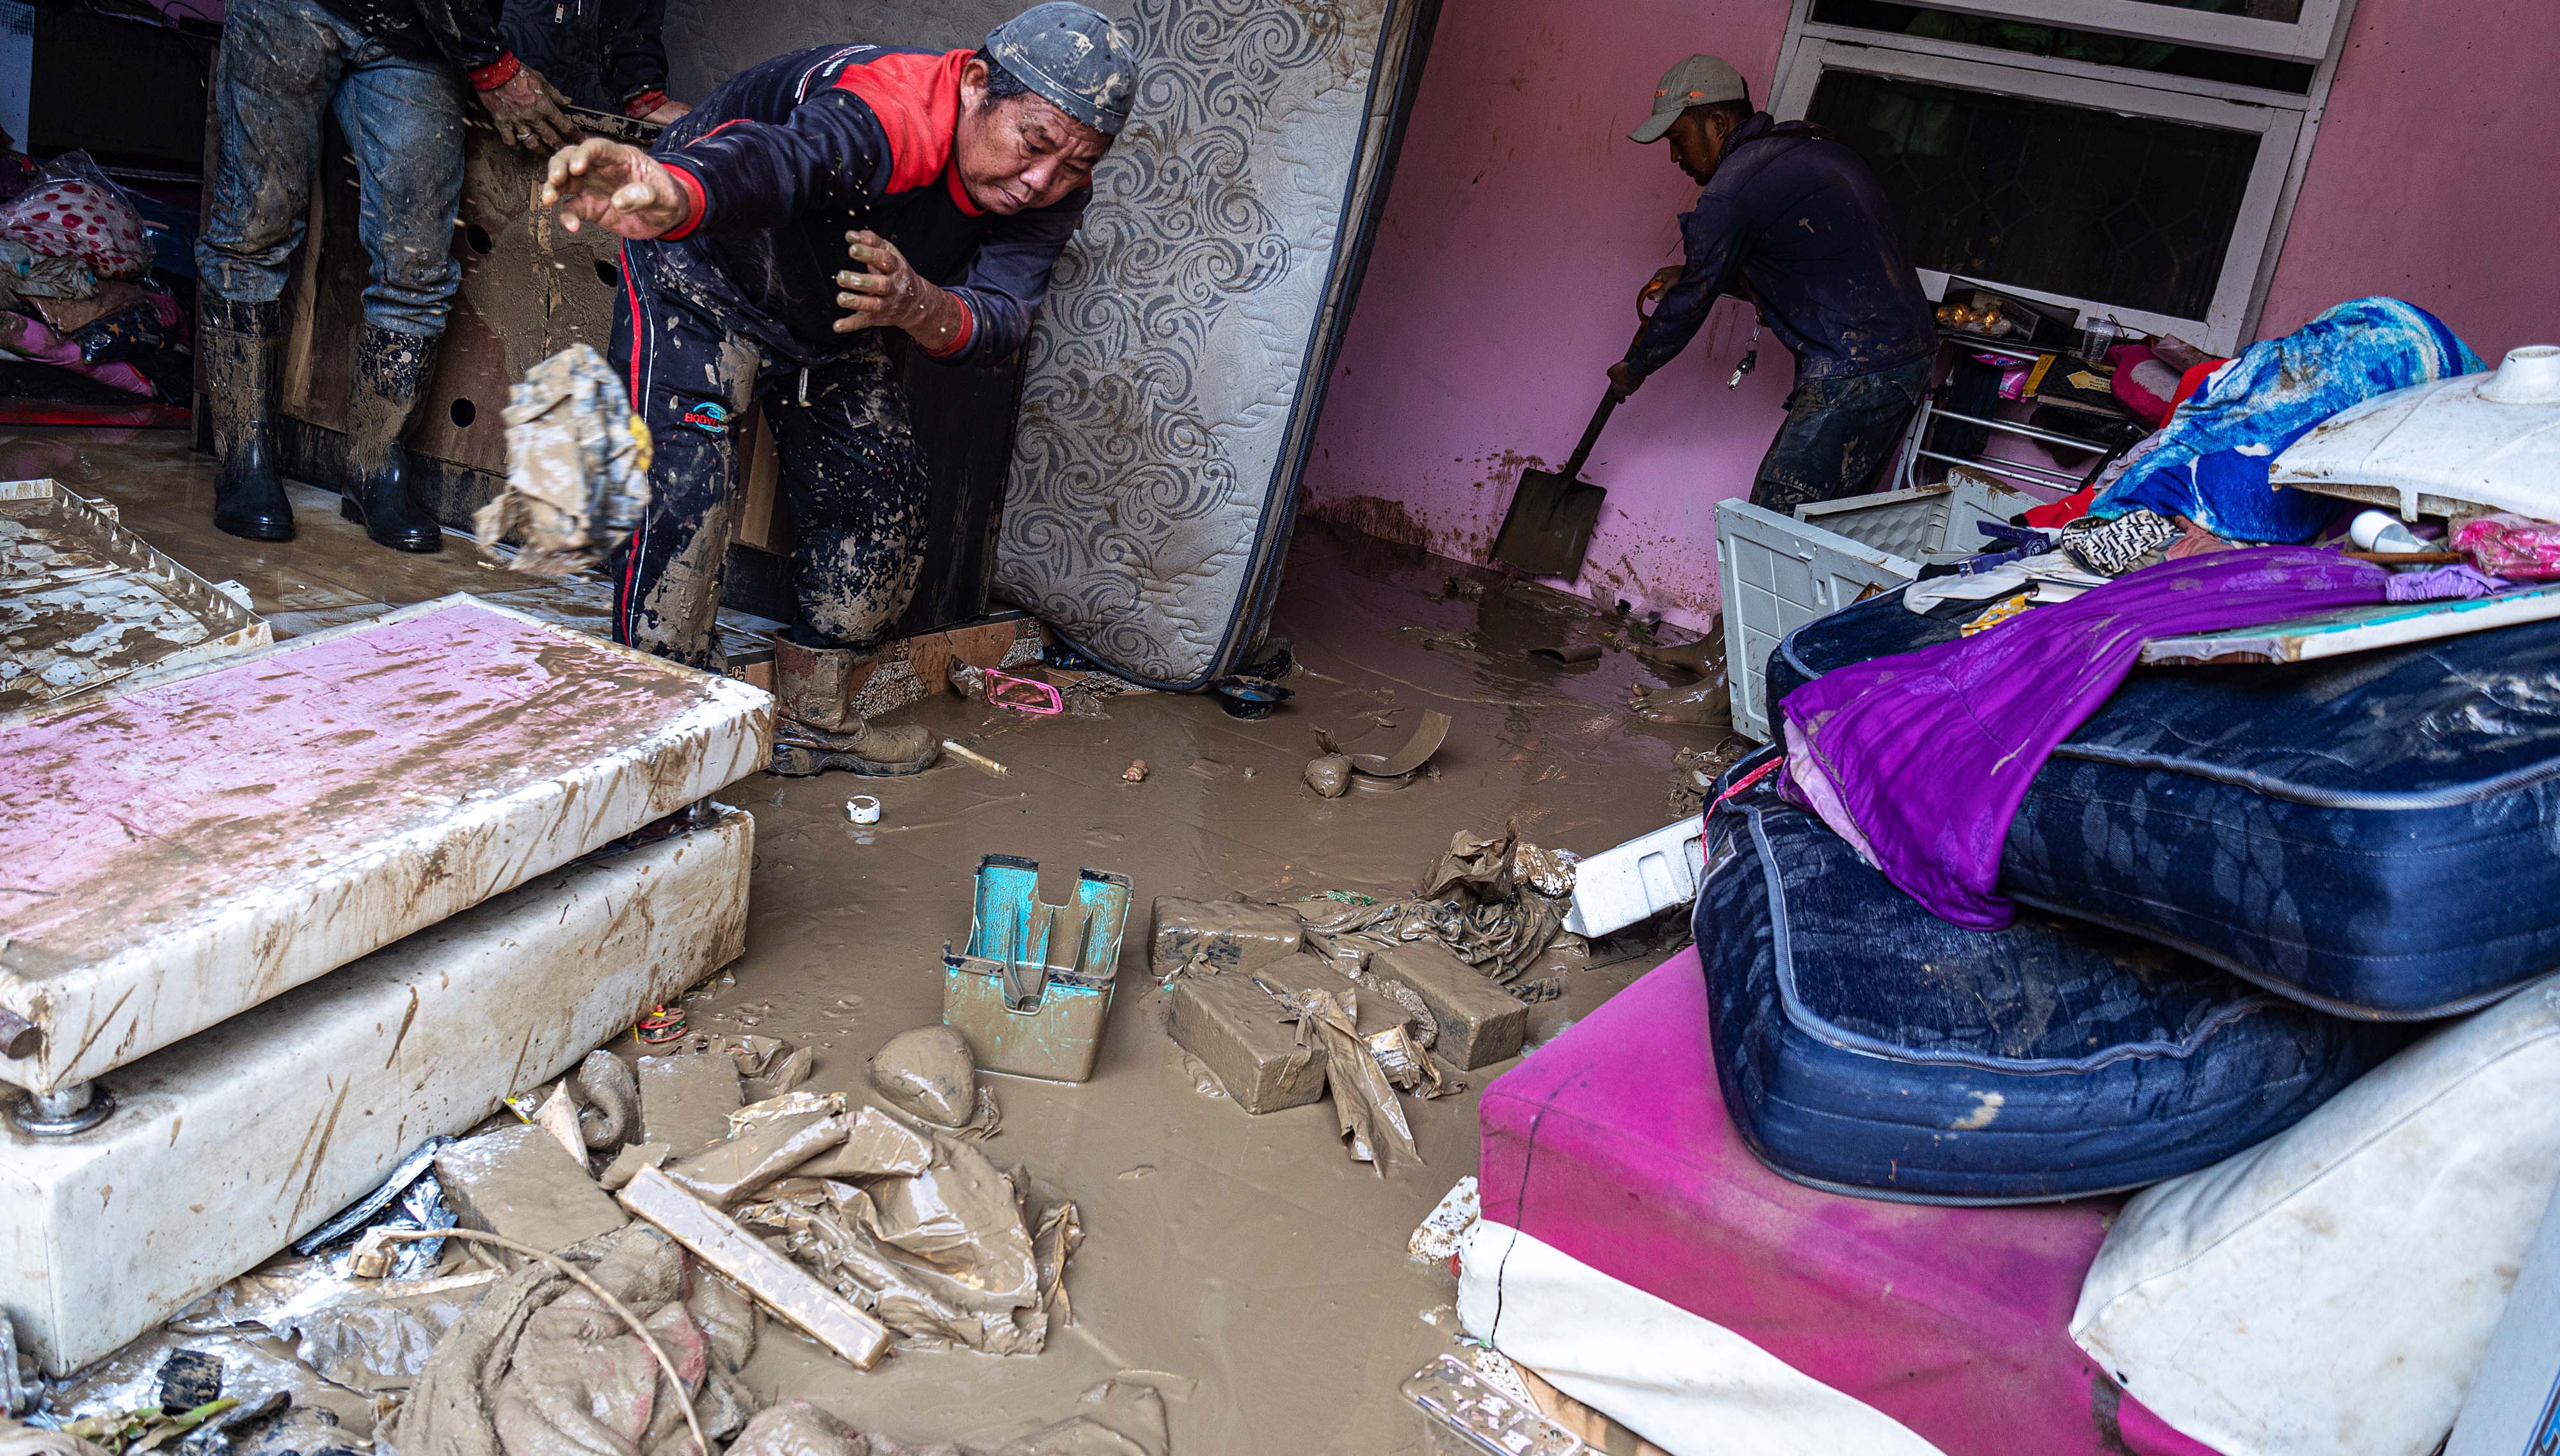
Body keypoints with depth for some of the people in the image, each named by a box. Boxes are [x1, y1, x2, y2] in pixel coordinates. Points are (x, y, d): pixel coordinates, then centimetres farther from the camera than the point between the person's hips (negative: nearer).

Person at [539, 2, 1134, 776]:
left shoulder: (1052, 196, -20)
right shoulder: (883, 108, -40)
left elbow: (1002, 314, -32)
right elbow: (779, 158, -61)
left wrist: (919, 308, -55)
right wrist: (671, 196, -84)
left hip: (836, 320, 7)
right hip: (705, 282, -7)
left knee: (883, 498, 7)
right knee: (684, 481, -23)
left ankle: (814, 720, 24)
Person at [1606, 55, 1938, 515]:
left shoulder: (1731, 192, -11)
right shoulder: (1813, 143, 17)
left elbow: (1692, 300, 0)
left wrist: (1634, 368, 18)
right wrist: (1687, 276, 28)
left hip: (1856, 376, -10)